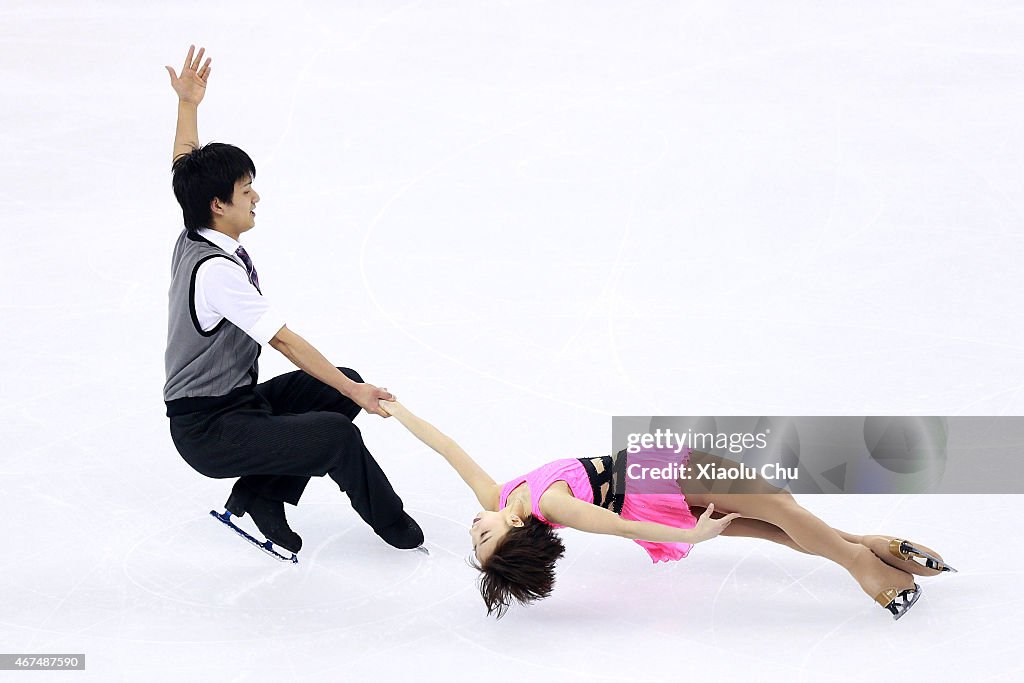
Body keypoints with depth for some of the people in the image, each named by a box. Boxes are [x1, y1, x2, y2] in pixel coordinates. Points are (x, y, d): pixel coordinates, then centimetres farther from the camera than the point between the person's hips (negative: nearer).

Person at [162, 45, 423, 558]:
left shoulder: (191, 238, 2)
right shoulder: (216, 270, -25)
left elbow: (186, 169, 20)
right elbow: (282, 340, -24)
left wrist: (188, 104, 22)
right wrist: (353, 392, -20)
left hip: (237, 400, 11)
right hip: (209, 431, -11)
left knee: (345, 384, 6)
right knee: (336, 434, -25)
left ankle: (261, 492, 7)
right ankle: (392, 525, 1)